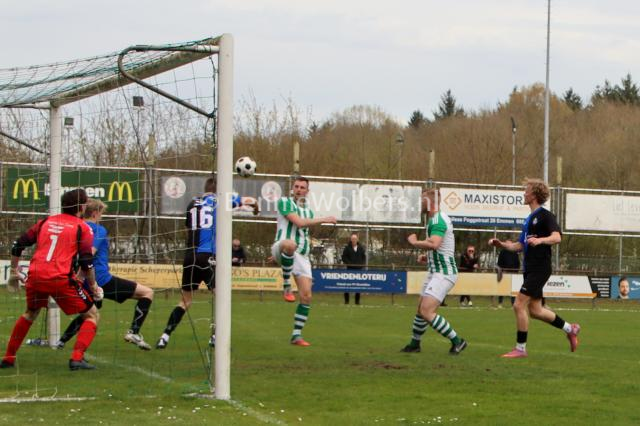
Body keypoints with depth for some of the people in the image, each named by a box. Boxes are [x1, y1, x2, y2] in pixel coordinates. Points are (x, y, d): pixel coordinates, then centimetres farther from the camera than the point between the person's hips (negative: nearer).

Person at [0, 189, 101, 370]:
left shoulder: (46, 221, 18)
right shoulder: (82, 227, 5)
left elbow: (18, 245, 16)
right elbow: (86, 262, -4)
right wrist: (93, 285, 8)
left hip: (35, 276, 5)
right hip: (61, 279, -5)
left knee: (30, 313, 32)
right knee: (92, 315, 9)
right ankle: (77, 358, -9)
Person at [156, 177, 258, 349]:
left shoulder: (192, 203, 15)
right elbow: (250, 200, 14)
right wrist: (256, 207, 36)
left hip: (190, 256, 5)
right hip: (208, 256, -5)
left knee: (185, 301, 14)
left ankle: (165, 337, 6)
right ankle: (215, 337, -4)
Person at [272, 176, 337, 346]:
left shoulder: (308, 211, 22)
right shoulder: (285, 202, 0)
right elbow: (299, 222, -13)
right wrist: (324, 220, -10)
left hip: (301, 255, 6)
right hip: (283, 247, -6)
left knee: (306, 296, -6)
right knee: (290, 244, -46)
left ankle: (296, 335, 4)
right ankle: (286, 286, -29)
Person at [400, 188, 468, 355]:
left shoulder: (438, 220, -18)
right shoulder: (437, 219, 16)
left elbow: (434, 244, -36)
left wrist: (414, 242, -19)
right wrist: (428, 257, 16)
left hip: (443, 273, -11)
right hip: (436, 272, 11)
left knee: (427, 312, -17)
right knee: (421, 309, 17)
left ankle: (457, 341, -10)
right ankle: (414, 344, 31)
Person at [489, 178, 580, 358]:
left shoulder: (545, 215, -9)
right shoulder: (530, 218, 19)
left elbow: (557, 237, -23)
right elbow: (520, 245, 23)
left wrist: (540, 240, -40)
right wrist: (502, 244, 9)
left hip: (540, 268, -9)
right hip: (530, 269, 9)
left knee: (519, 305, -12)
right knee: (535, 310, 12)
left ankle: (520, 348, -5)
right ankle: (570, 328, 28)